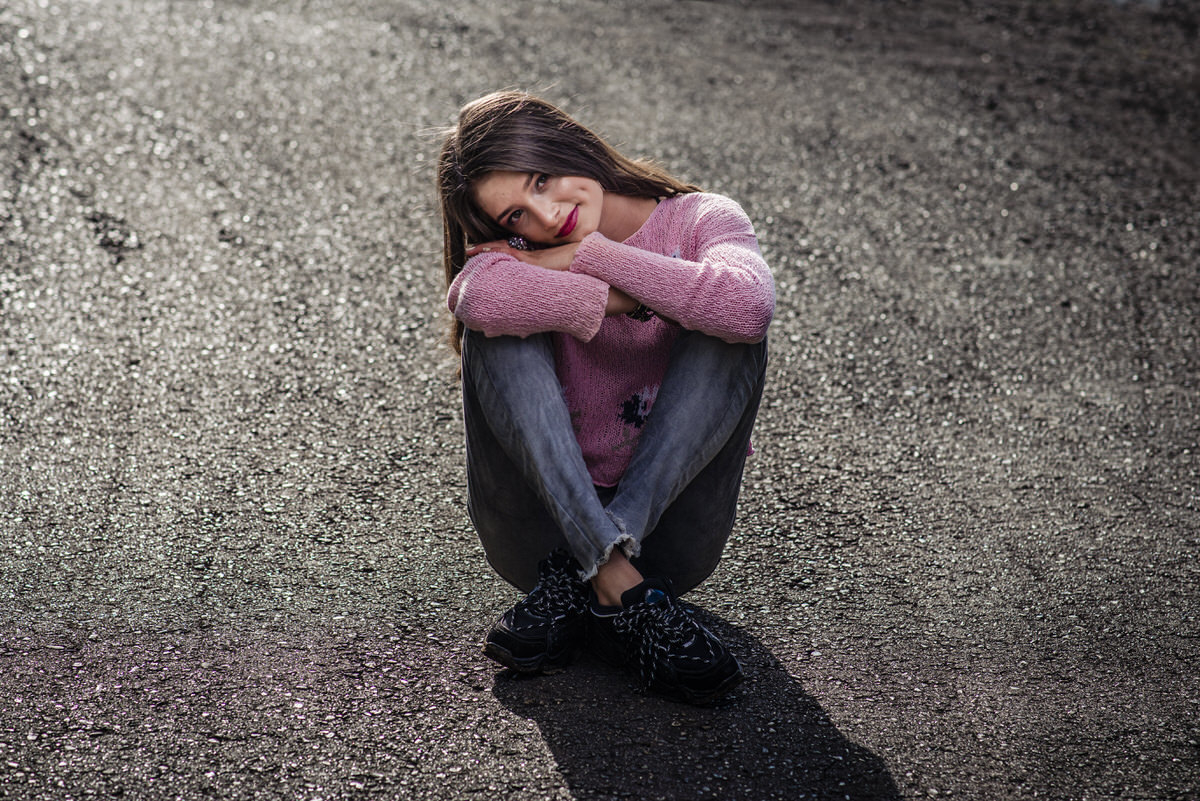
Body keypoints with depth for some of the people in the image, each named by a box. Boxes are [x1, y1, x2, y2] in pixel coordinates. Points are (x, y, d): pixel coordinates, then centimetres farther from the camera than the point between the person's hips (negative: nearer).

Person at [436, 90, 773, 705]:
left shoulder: (700, 221, -1)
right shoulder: (523, 257, 1)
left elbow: (746, 307, -27)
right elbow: (480, 297, -27)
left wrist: (591, 253, -18)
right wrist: (648, 302, -21)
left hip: (664, 523, 0)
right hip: (543, 526, 0)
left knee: (733, 334, -22)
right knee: (499, 327, -21)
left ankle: (575, 584, -27)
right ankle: (617, 584, -32)